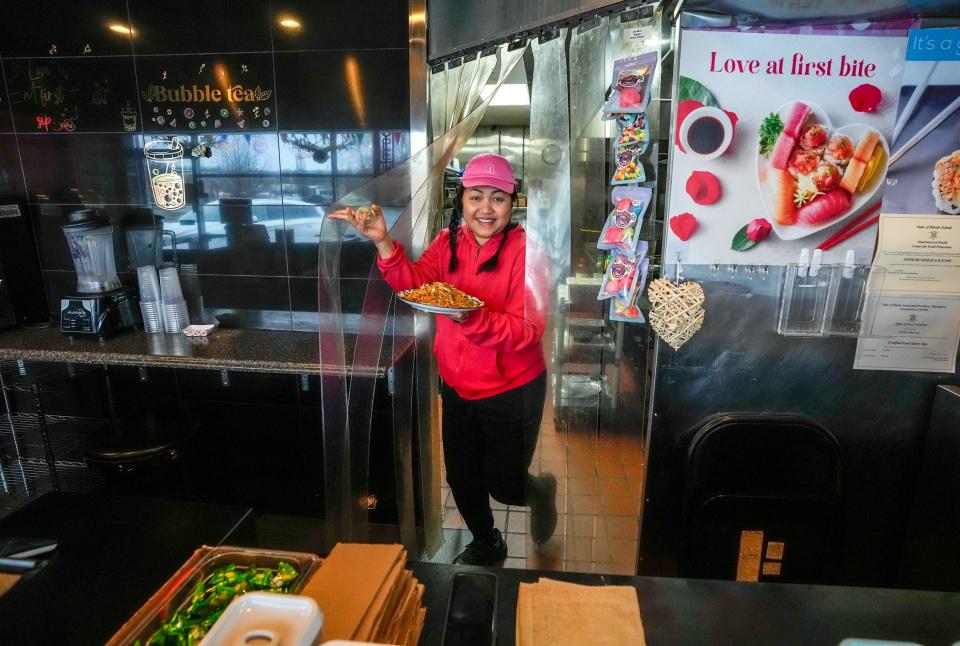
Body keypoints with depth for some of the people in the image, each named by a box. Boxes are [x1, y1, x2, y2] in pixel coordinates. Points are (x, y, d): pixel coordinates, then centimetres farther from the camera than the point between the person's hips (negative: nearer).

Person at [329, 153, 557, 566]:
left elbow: (527, 330, -24)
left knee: (503, 486, 9)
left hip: (511, 391, -5)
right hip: (458, 387, 6)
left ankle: (540, 490, 48)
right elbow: (414, 283, -11)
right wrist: (382, 242, -25)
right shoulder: (449, 242, 1)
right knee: (461, 479, 20)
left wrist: (472, 317, -39)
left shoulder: (523, 249, -18)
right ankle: (486, 544, 50)